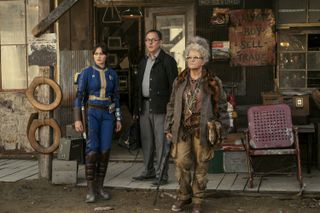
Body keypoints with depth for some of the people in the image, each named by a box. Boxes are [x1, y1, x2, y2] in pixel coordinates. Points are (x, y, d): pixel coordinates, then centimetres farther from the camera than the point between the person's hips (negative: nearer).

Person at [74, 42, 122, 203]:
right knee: (92, 150, -13)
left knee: (105, 151, -2)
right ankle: (90, 190, -6)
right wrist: (77, 119, -14)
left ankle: (99, 186, 11)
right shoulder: (86, 73, -4)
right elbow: (79, 96, -6)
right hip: (92, 113, -3)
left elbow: (116, 97, 13)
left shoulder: (112, 74, 7)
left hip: (107, 115, 3)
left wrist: (118, 118, 9)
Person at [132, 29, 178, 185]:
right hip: (144, 106, 7)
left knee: (160, 141, -4)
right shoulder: (143, 62, 17)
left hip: (160, 107, -7)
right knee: (146, 141, 12)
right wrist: (136, 108, 15)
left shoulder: (167, 61, -4)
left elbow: (173, 86, -8)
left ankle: (162, 175, 2)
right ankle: (149, 171, 24)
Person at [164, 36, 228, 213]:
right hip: (182, 129, 2)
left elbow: (221, 107, 5)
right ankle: (184, 196, 19)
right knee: (181, 163, -3)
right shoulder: (179, 81, 8)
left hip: (202, 130, -2)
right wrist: (168, 128, 10)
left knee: (201, 166, 4)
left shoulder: (213, 82, -1)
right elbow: (172, 105, 14)